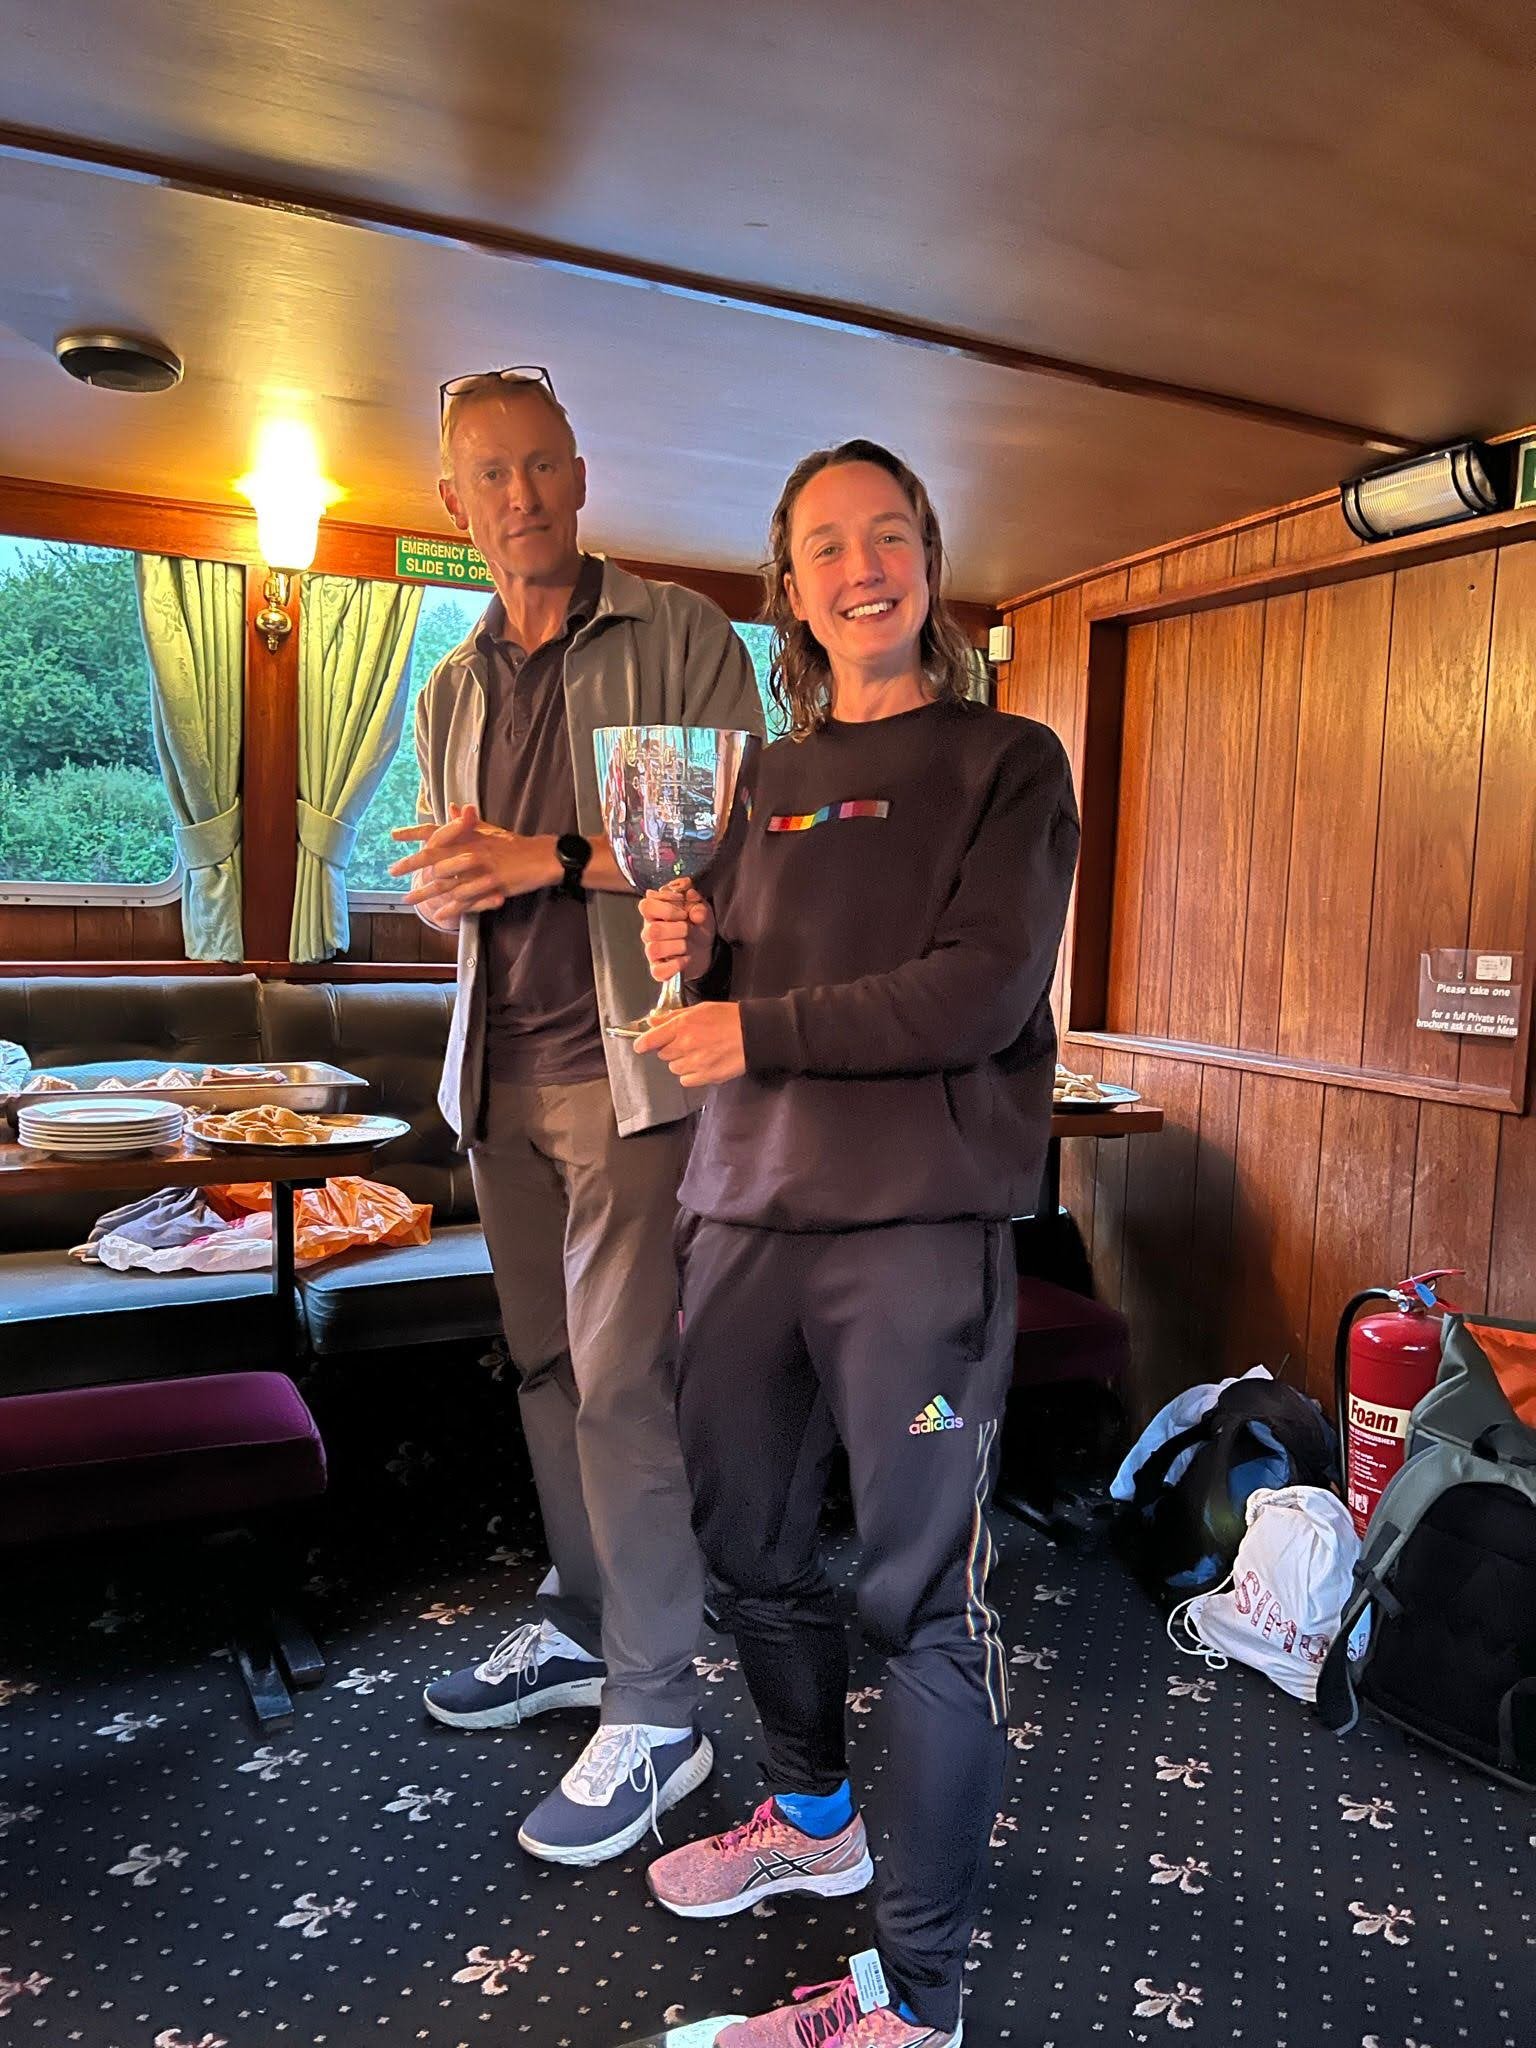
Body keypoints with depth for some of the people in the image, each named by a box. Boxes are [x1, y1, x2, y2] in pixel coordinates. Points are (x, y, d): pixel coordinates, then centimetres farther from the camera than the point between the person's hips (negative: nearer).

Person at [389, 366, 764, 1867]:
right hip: (502, 1067, 6)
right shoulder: (451, 692, 18)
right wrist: (449, 884, -4)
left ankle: (654, 1716, 6)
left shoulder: (680, 639, 0)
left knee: (620, 1379, -7)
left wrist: (555, 860, -16)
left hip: (626, 1061, -6)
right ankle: (577, 1630, 30)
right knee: (546, 1366, 13)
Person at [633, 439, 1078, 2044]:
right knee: (747, 1546, 18)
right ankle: (813, 1819, 44)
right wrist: (690, 953, -2)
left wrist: (759, 1028, -12)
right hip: (745, 1208, 6)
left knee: (922, 1593, 1)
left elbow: (985, 992, -12)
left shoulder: (1005, 762, 1)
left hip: (916, 1221, -6)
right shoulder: (768, 779, 17)